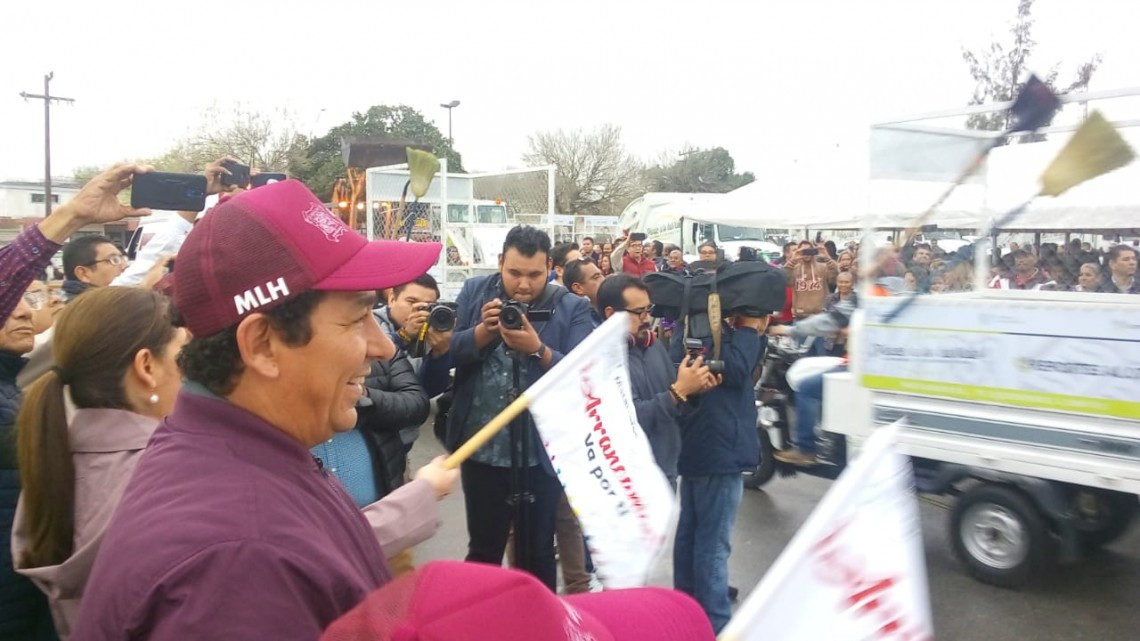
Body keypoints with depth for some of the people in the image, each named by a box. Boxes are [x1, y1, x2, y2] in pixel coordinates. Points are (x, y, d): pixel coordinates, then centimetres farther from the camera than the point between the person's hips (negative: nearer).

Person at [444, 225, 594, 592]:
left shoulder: (572, 308, -6)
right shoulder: (474, 293, 1)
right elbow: (450, 353, -3)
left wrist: (538, 349, -28)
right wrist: (483, 330, -21)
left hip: (542, 452, -1)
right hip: (482, 448, 2)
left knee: (538, 552, 15)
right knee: (483, 548, 17)